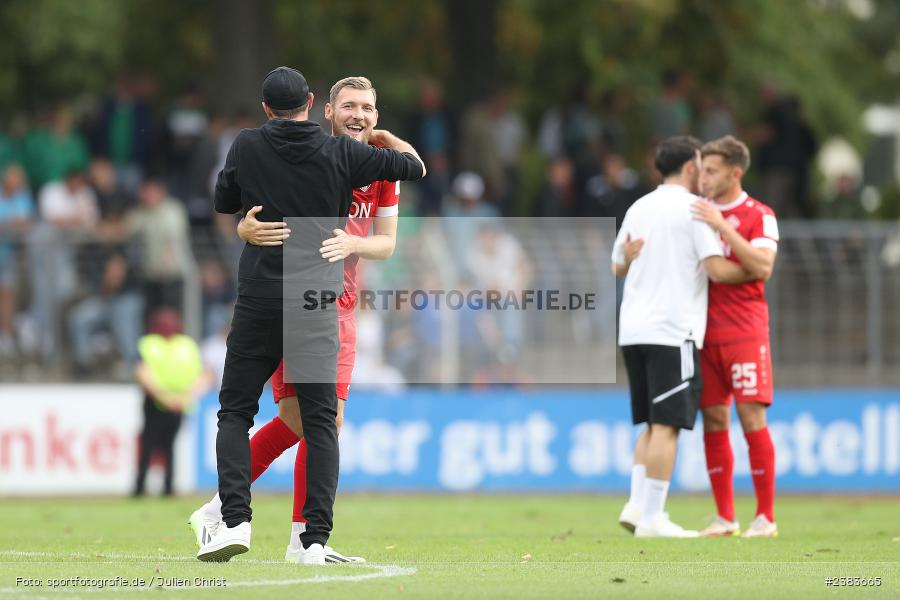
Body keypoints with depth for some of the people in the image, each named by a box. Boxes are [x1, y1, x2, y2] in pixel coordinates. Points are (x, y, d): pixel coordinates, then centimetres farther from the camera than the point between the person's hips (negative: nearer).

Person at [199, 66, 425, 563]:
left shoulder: (248, 146, -1)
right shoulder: (340, 153, -1)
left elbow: (224, 202, 15)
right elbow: (415, 167, 9)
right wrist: (386, 137, 28)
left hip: (258, 300, 0)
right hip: (317, 303, 0)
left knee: (235, 411, 9)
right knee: (320, 420, 4)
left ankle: (236, 519, -9)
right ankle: (316, 538, -5)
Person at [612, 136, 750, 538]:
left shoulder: (638, 208, 15)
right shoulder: (693, 209, -5)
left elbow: (619, 267, 24)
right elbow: (717, 270, -12)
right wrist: (754, 271, 5)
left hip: (632, 331, 7)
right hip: (672, 331, -7)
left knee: (653, 423, 15)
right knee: (666, 424, -6)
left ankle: (637, 505, 6)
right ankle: (651, 518, -9)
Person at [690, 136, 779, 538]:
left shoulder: (758, 216, -3)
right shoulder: (698, 212, 12)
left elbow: (762, 267, -17)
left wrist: (722, 226, -21)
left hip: (745, 334, -5)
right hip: (705, 333, 5)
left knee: (751, 419, -7)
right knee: (713, 422, 3)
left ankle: (766, 517, -1)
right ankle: (724, 517, 8)